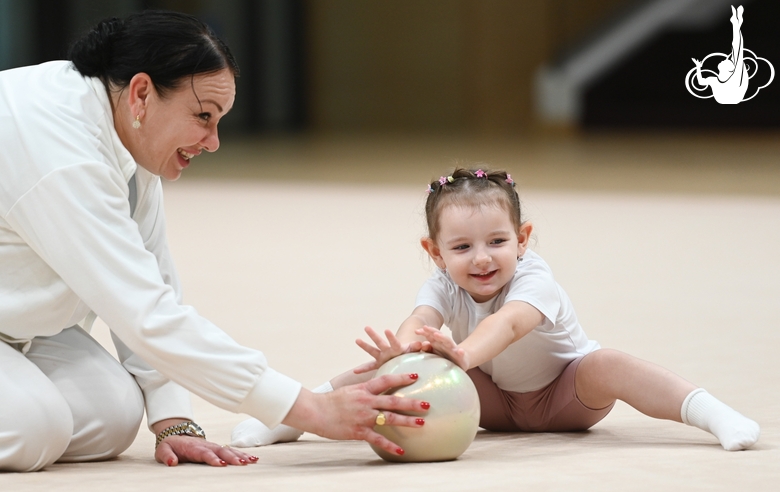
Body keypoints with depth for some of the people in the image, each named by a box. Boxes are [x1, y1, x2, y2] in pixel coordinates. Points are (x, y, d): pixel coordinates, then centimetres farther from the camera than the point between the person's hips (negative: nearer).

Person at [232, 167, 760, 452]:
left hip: (567, 393, -4)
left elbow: (507, 323, -52)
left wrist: (463, 352, -74)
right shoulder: (445, 285, -17)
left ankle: (709, 411, -37)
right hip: (494, 400, 4)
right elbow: (420, 320, -39)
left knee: (608, 365, -35)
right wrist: (403, 347, -65)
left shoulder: (533, 279, -30)